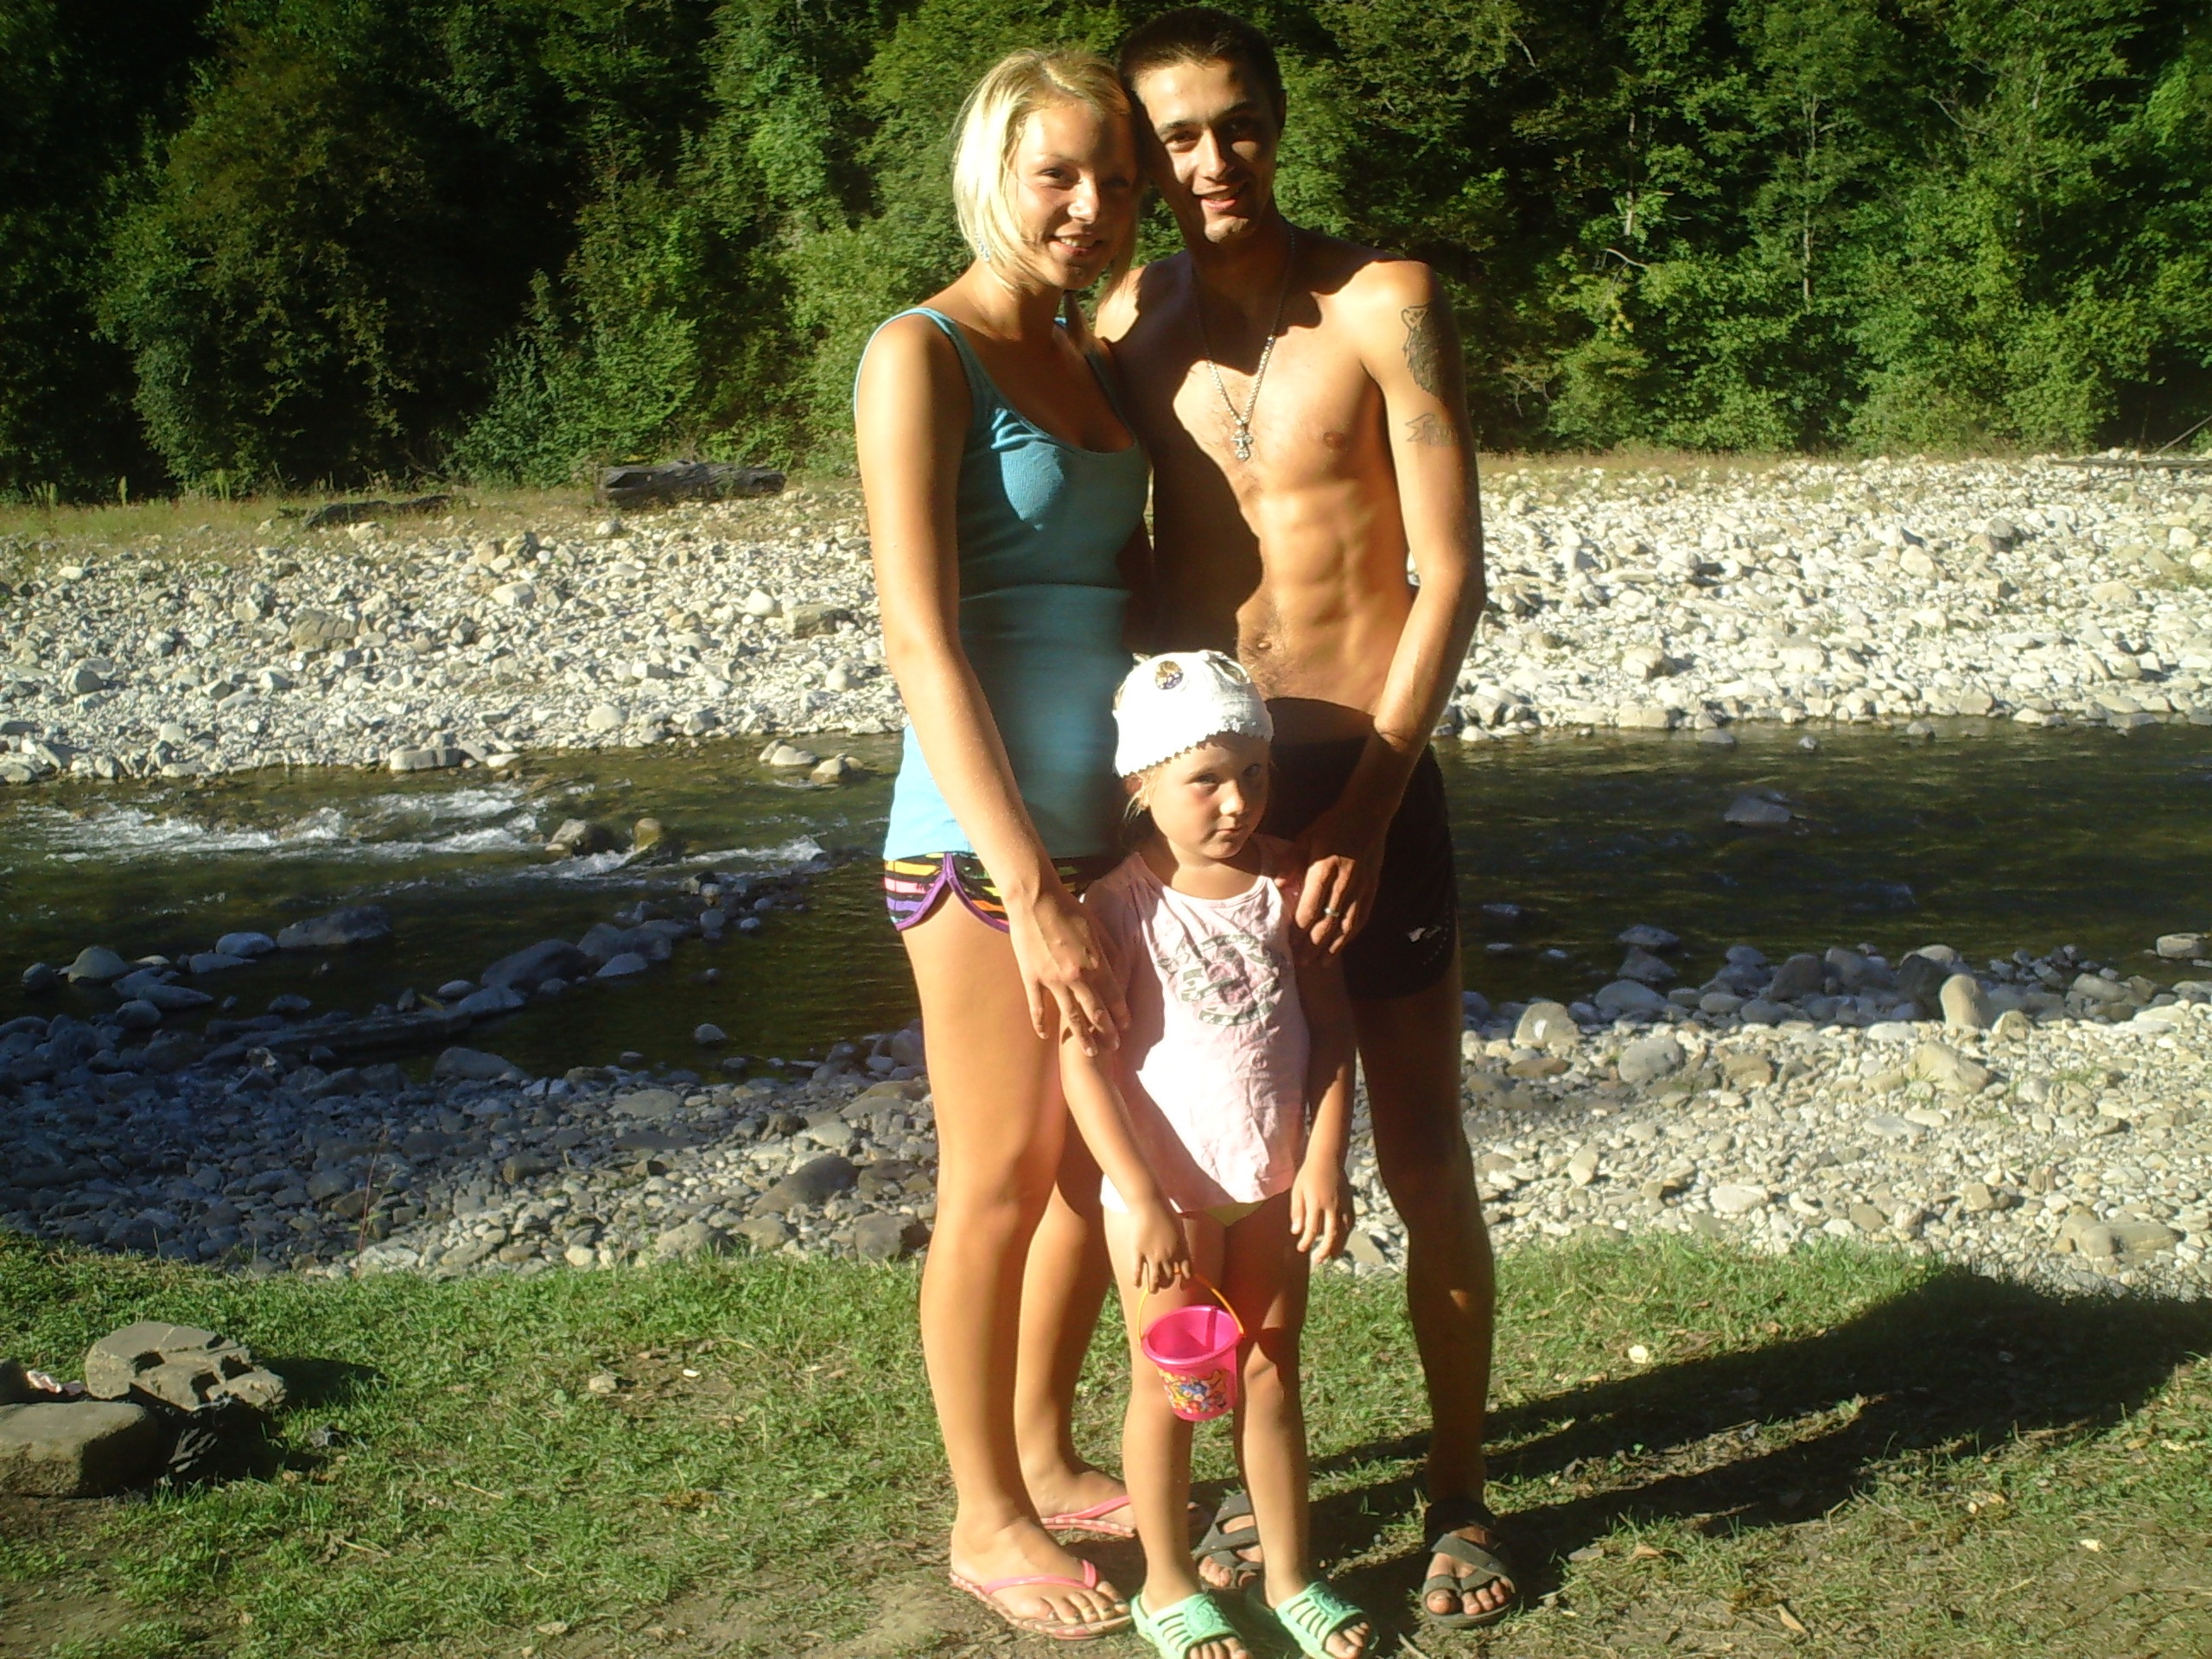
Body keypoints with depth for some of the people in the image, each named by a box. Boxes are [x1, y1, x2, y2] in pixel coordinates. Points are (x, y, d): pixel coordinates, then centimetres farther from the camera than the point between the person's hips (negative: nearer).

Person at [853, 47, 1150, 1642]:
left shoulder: (1096, 363, 12)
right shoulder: (923, 357, -11)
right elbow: (922, 641, -18)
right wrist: (1029, 892, -23)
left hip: (1120, 830, 8)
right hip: (986, 842, -7)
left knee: (1100, 1162, 16)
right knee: (1000, 1183, 4)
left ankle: (1043, 1457, 34)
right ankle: (986, 1521, 21)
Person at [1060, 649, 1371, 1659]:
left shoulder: (1285, 882, -4)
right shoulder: (1119, 908, -17)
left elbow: (1329, 1028, -1)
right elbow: (1086, 1064, -18)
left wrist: (1323, 1161, -8)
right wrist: (1144, 1202, -19)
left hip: (1273, 1186, 4)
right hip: (1165, 1192, -4)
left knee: (1270, 1377, 16)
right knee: (1169, 1387, 10)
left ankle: (1290, 1574, 31)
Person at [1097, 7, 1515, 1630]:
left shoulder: (1384, 303, -8)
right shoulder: (1133, 322, 4)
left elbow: (1453, 572, -11)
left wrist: (1369, 804, -16)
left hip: (1371, 781, -3)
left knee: (1424, 1162, 4)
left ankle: (1461, 1491, 20)